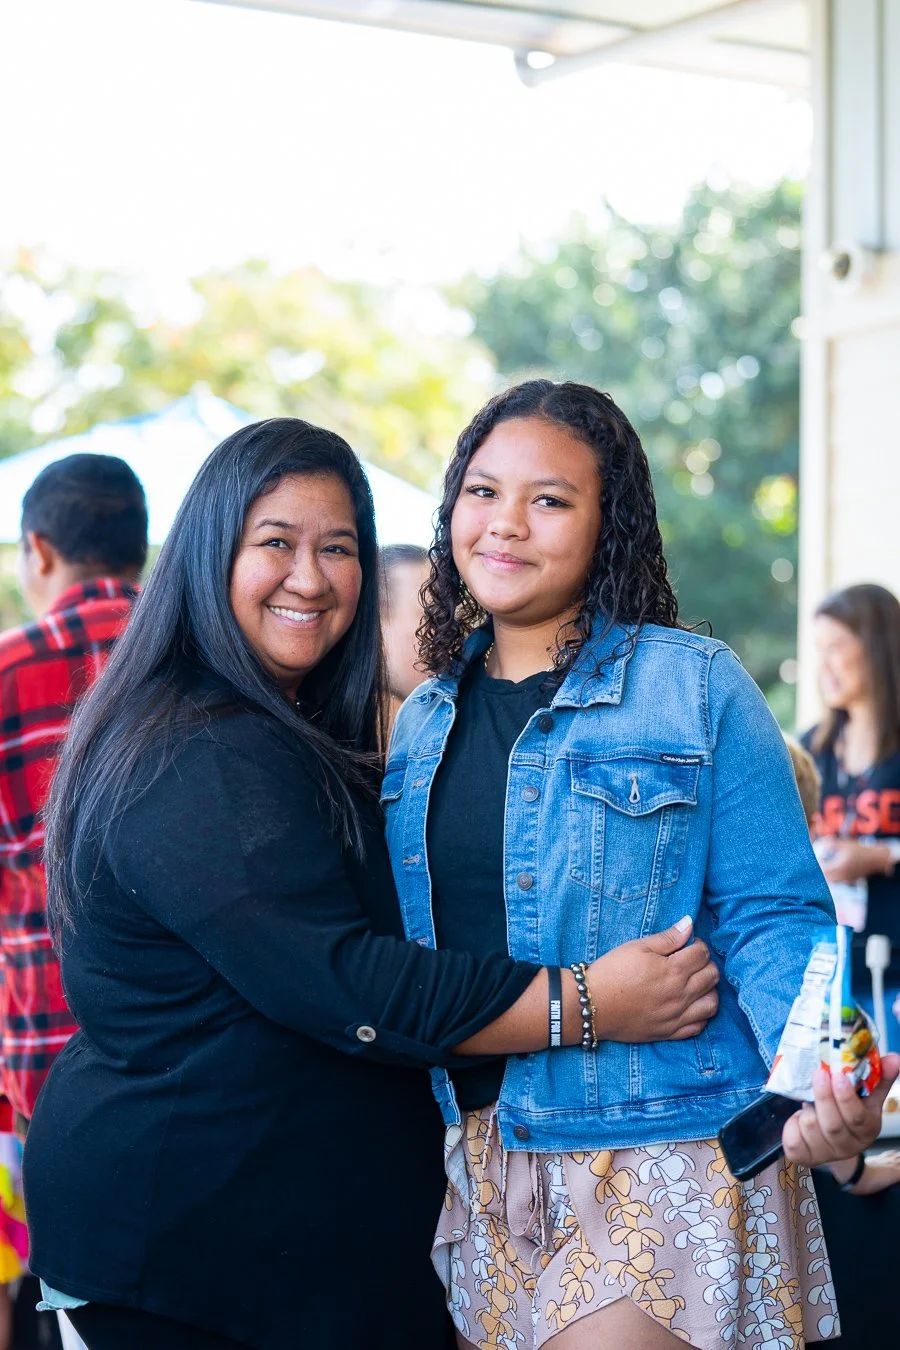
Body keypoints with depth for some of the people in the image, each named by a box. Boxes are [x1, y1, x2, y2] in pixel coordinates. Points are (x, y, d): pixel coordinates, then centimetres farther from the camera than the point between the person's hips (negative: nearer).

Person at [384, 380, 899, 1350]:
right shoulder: (423, 722, 10)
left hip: (658, 1163, -5)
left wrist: (821, 1087, -25)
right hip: (476, 1161, 5)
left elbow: (770, 920, -9)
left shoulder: (698, 688, -6)